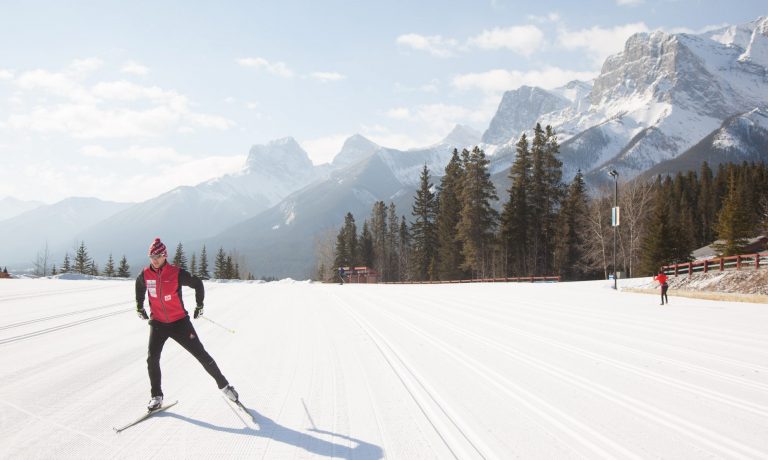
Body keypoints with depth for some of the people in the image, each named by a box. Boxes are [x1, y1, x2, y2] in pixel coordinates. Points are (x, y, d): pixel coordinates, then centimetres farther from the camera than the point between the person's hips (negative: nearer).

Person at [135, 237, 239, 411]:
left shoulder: (177, 273, -15)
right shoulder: (145, 275, -5)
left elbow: (197, 284, 0)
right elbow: (139, 287, 20)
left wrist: (199, 306, 6)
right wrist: (140, 307, 23)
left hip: (179, 322, -3)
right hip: (157, 323, 3)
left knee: (200, 354, 0)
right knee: (152, 359, -10)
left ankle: (223, 385, 14)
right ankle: (157, 397, 7)